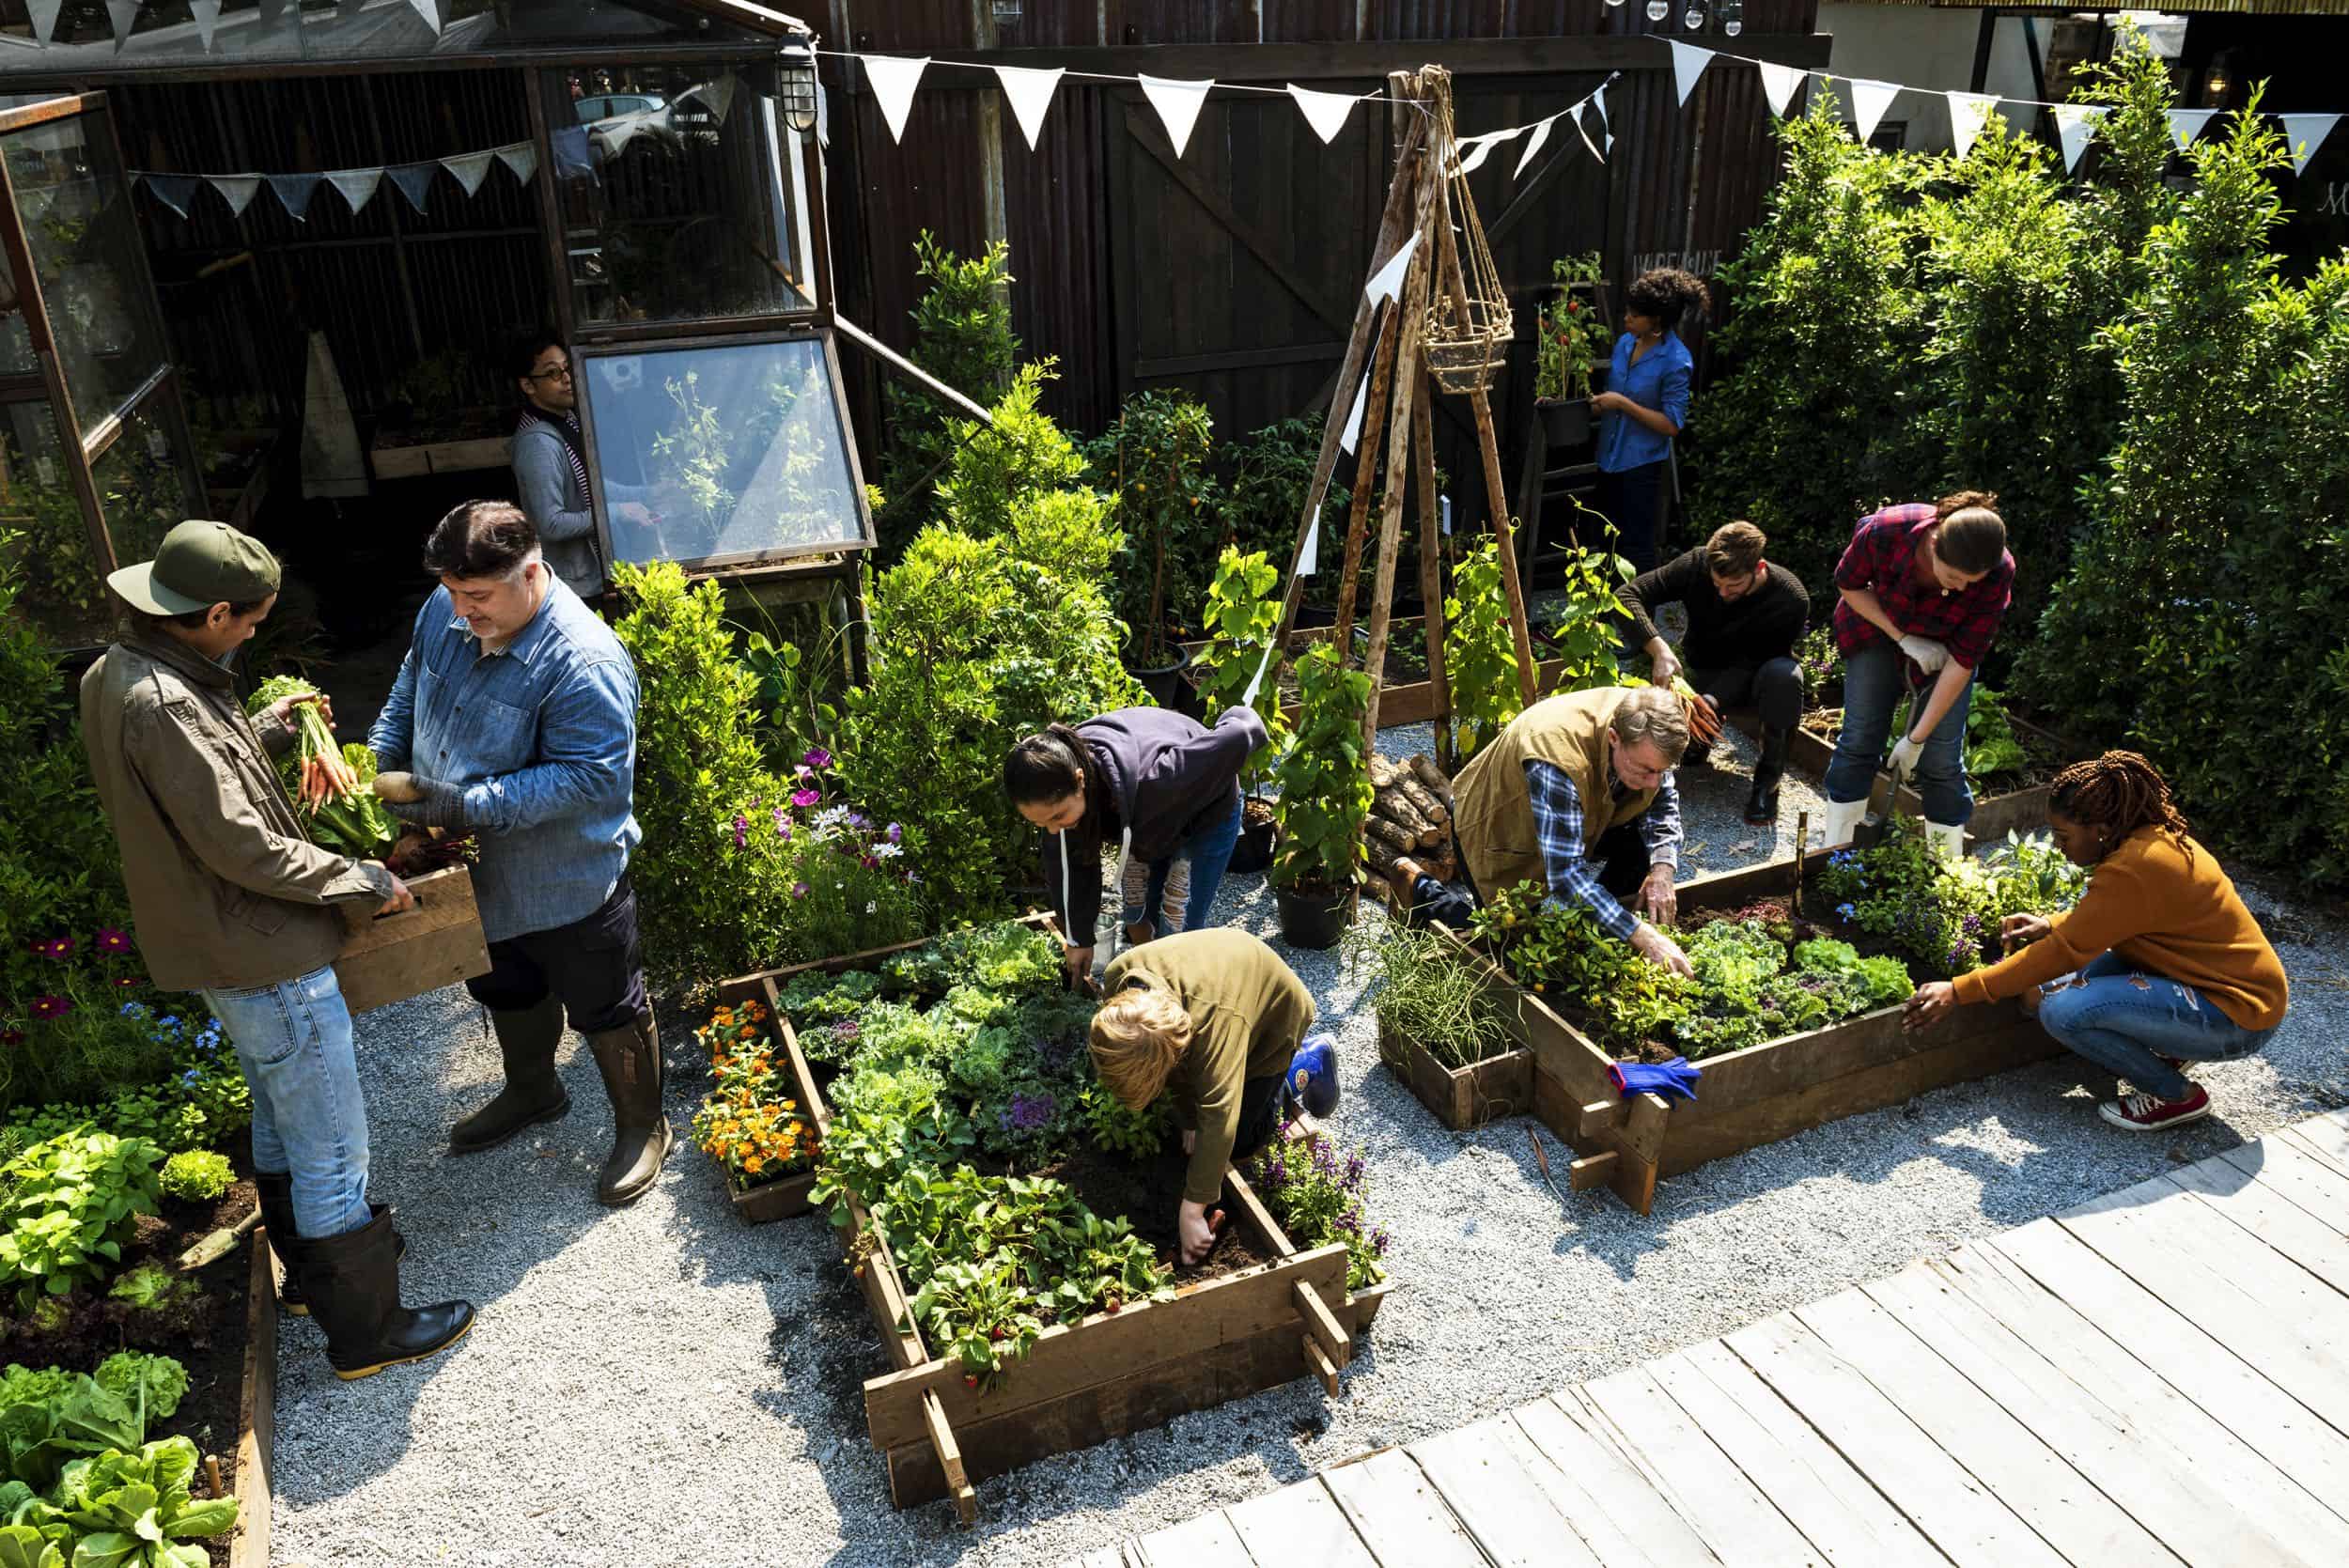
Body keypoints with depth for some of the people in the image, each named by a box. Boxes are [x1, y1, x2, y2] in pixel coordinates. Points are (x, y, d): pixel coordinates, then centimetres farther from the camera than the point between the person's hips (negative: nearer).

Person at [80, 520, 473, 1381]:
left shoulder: (113, 676, 4)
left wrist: (264, 730, 11)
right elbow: (242, 846, -27)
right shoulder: (162, 704, -28)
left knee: (280, 1116, 26)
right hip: (264, 956, -11)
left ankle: (311, 1267, 44)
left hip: (221, 948, 11)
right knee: (332, 1147, 2)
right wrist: (367, 881, -17)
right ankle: (366, 1329, 15)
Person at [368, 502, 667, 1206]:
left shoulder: (585, 661, -30)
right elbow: (407, 697, 11)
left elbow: (592, 775, -31)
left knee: (604, 1008, 11)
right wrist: (375, 767, -3)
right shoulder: (446, 613, -6)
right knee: (505, 990, 29)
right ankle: (532, 1092, 55)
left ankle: (641, 1128, 34)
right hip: (480, 871, 8)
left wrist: (470, 804, -33)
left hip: (566, 881, -7)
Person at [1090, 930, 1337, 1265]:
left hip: (1274, 1014, -6)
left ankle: (1310, 1063, 15)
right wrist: (1188, 1120, -13)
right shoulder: (1118, 980, -31)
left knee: (1239, 1140, -2)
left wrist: (1191, 1212, -51)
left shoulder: (1216, 1020, -49)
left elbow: (1219, 1121, -50)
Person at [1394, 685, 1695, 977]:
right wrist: (1643, 937, -50)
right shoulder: (1558, 762, -45)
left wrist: (1662, 871, -23)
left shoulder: (1645, 739, -23)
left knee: (1646, 845, -15)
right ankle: (1422, 889, 15)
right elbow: (1566, 875, -45)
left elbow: (1664, 800, -5)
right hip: (1495, 829, -6)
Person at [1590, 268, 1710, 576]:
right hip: (1610, 456, 8)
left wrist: (1622, 404, -22)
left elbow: (1672, 424, -19)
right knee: (1611, 539, 19)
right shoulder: (1625, 343, 3)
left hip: (1642, 462, -7)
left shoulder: (1676, 361, -19)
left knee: (1637, 548, 3)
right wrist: (1599, 403, -2)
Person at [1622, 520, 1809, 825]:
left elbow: (1754, 664, -26)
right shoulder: (1697, 565, -22)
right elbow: (1629, 595, -26)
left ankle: (1769, 777, -19)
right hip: (1705, 672, 2)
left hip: (1751, 681, -2)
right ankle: (1695, 742, 11)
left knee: (1783, 674, -39)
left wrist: (1711, 700, -44)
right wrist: (1659, 650, -42)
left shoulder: (1791, 599, -26)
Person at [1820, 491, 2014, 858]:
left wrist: (1916, 739, -23)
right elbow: (1849, 584, -14)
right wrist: (1904, 638, -23)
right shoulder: (1883, 531, -36)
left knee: (1942, 760, -5)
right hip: (1879, 631, 0)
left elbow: (1963, 660, -26)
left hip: (1944, 647, 0)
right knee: (1859, 741, -2)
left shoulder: (1998, 574, -33)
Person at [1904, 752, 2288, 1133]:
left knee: (2062, 1011, -23)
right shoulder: (2155, 835, 1)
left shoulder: (2135, 869, -27)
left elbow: (2063, 952, -24)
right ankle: (2168, 1050, 14)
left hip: (2239, 1016, -10)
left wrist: (1958, 991, -21)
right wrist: (2051, 925, 2)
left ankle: (2179, 1096, -3)